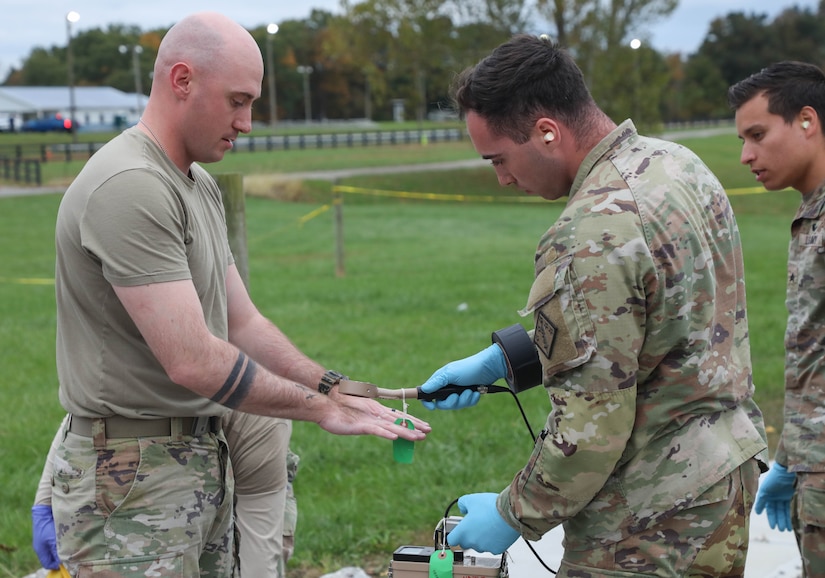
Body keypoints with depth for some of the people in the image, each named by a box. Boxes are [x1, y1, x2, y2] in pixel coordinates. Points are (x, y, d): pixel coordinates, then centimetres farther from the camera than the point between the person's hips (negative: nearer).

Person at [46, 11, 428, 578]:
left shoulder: (201, 186, 14)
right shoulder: (129, 187, -19)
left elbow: (242, 323, 16)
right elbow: (192, 361, -23)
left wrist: (338, 389, 3)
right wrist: (321, 407, -14)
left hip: (206, 461, 9)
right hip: (132, 478, -9)